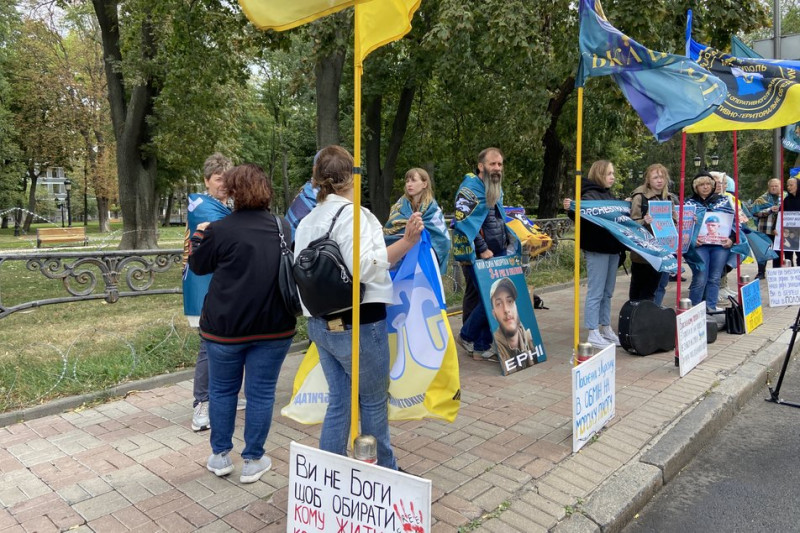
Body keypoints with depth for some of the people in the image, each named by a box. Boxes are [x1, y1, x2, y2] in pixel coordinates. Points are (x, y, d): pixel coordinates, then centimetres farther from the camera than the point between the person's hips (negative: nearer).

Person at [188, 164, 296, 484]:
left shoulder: (220, 230, -11)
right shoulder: (284, 227, 0)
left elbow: (199, 266, 5)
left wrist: (200, 235, 22)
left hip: (226, 326, -2)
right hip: (274, 325, 2)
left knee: (222, 389, 17)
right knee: (261, 392, 10)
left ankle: (220, 456, 29)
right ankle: (253, 461, 20)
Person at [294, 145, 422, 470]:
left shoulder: (306, 221, 10)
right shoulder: (351, 214, -15)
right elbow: (364, 267, -25)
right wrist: (406, 242, -24)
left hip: (321, 324, 8)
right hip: (356, 325, -7)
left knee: (339, 401, 16)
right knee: (375, 401, 10)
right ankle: (384, 470, 27)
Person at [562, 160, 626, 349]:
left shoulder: (609, 195, 17)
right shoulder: (590, 194, -9)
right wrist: (569, 208, -38)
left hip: (612, 248, 9)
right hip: (597, 249, -9)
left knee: (607, 292, 15)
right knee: (596, 292, -3)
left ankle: (606, 328, 25)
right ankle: (593, 333, 4)